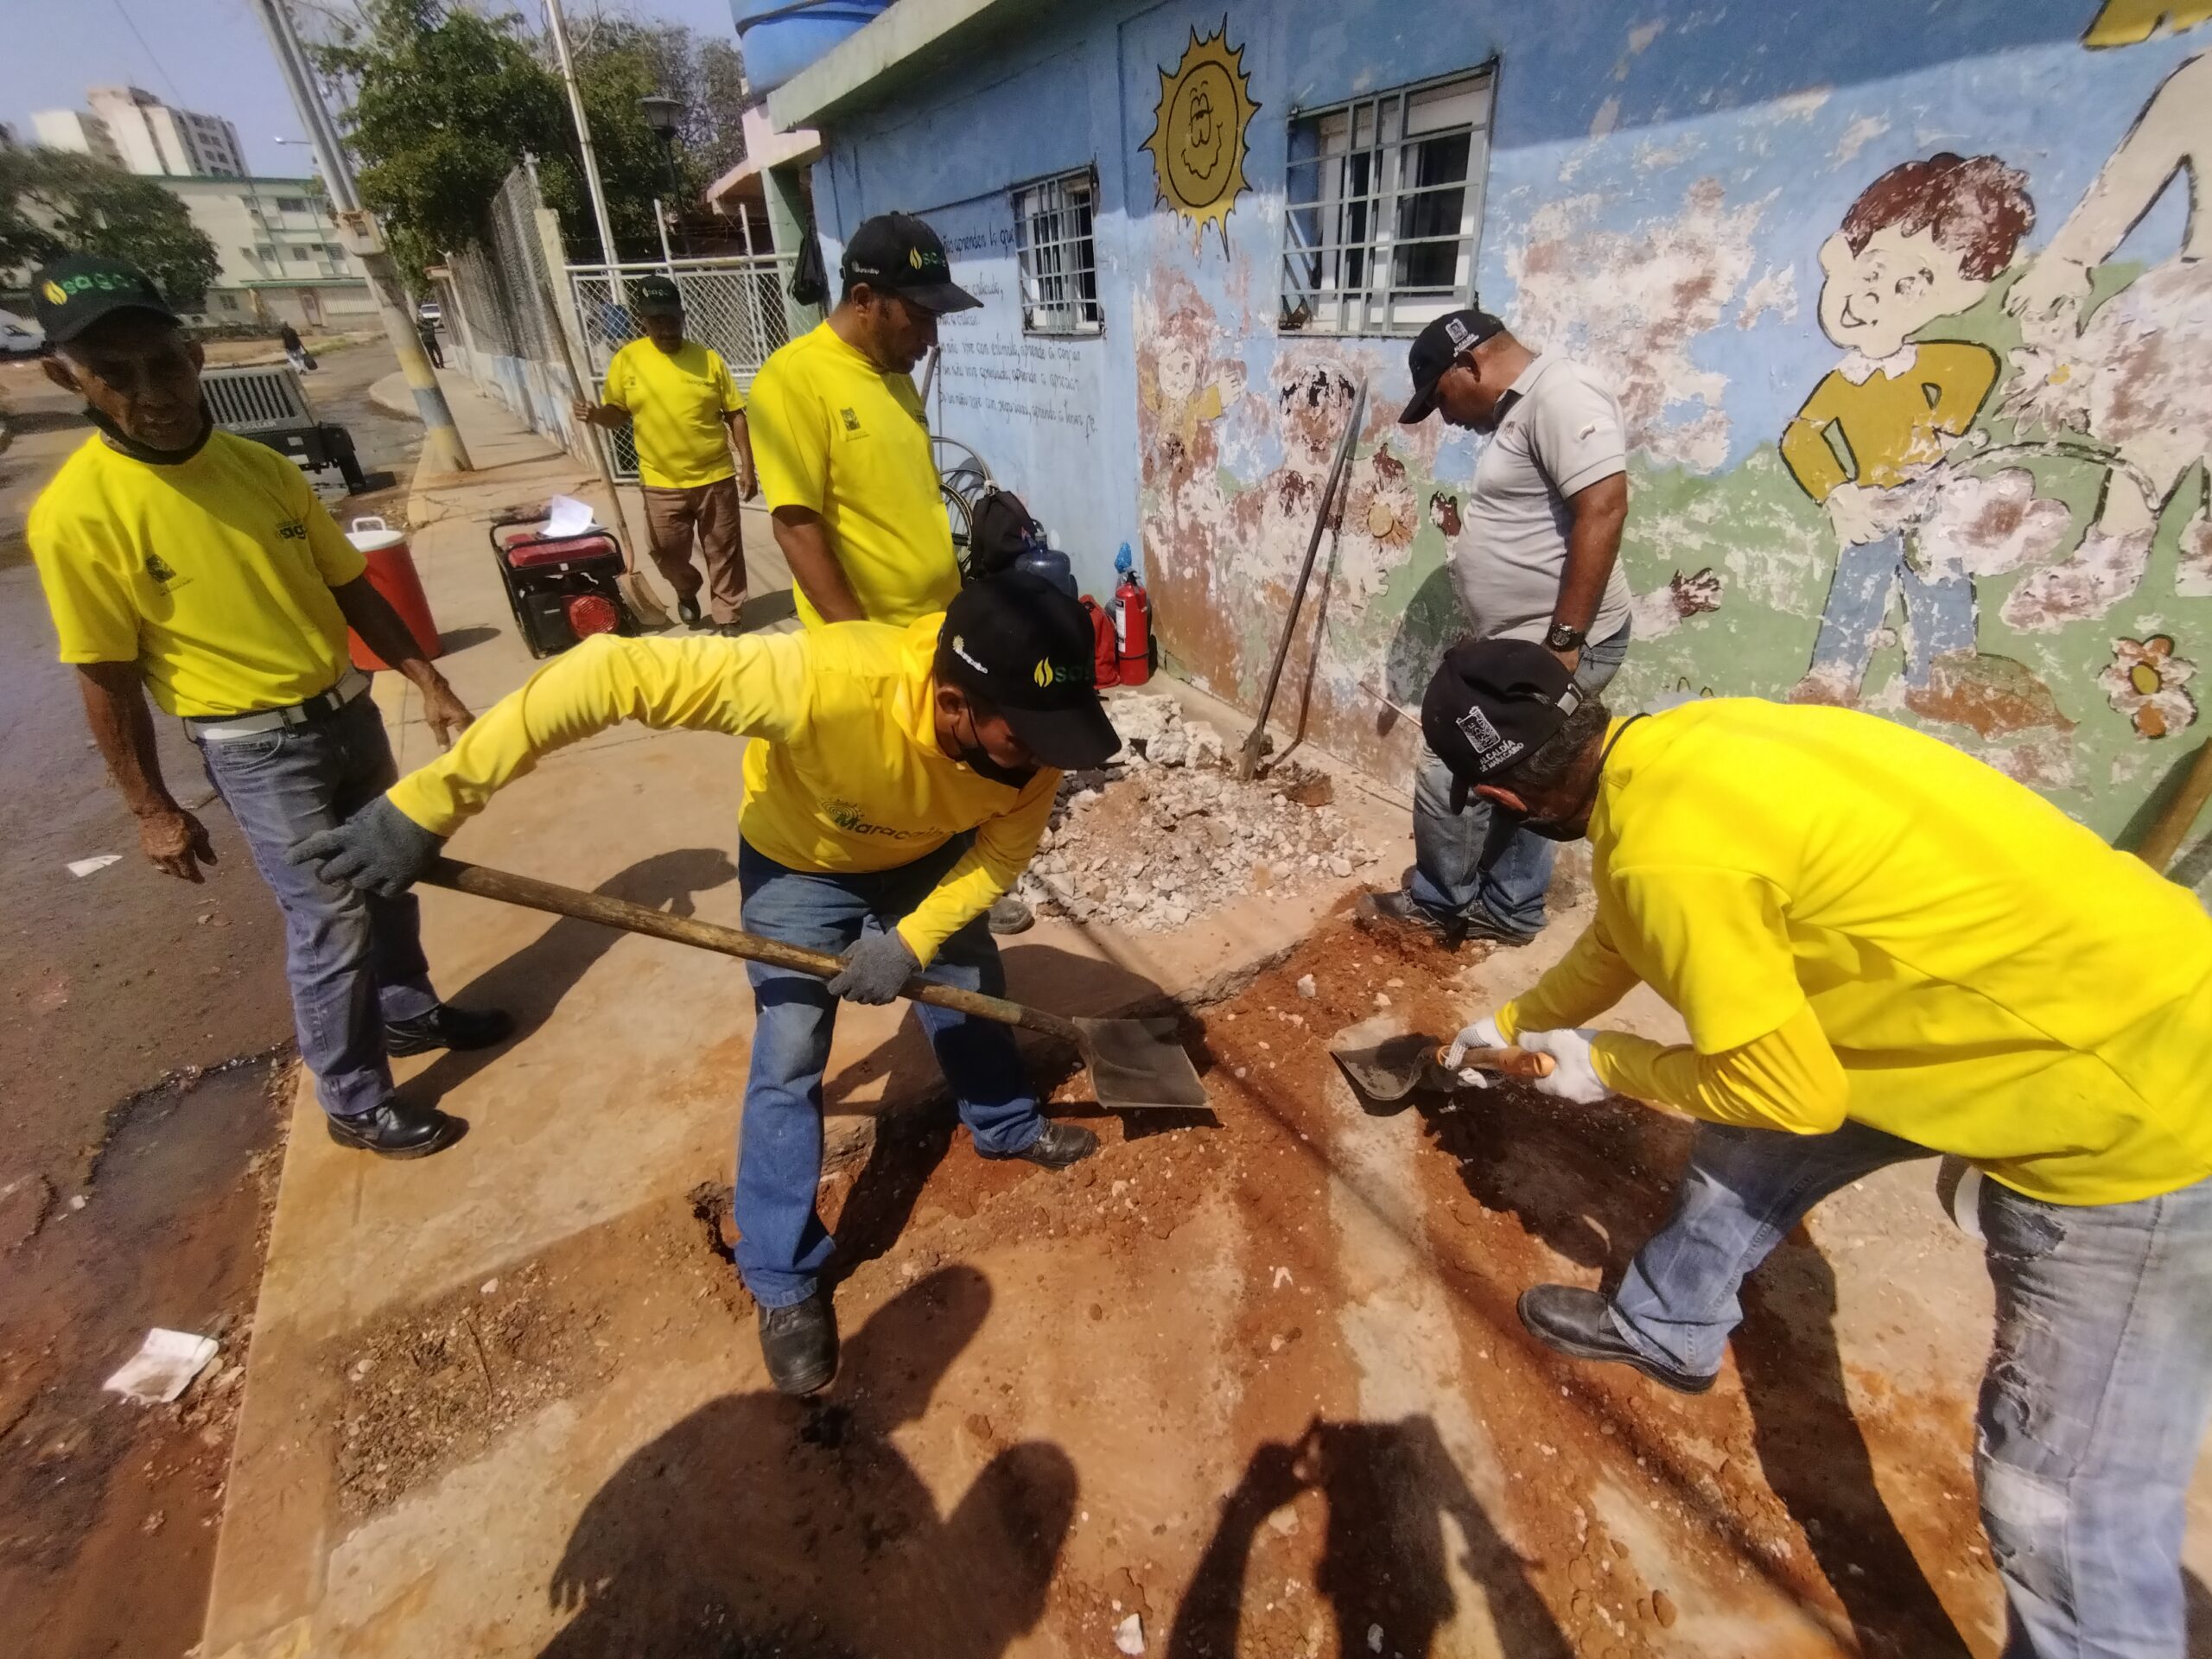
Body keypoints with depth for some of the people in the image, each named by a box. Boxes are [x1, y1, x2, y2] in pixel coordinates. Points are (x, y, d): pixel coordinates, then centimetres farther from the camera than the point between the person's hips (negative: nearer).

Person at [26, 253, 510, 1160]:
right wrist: (153, 811, -6)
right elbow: (107, 683, -10)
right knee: (330, 921, 0)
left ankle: (408, 1009, 42)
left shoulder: (265, 468, -1)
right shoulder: (75, 513, -15)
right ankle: (355, 1102, 18)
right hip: (257, 748, -5)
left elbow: (351, 587, 7)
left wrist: (428, 681, -3)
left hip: (348, 709, 6)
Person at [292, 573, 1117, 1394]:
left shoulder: (1033, 730, -31)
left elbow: (1004, 850, -15)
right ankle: (784, 1279, 19)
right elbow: (610, 672, -45)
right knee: (788, 1063, -3)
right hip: (799, 865, -3)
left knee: (973, 995, 17)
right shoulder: (826, 680, -46)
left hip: (927, 861, 4)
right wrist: (428, 803, -42)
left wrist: (913, 941, -24)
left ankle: (1008, 1126, 49)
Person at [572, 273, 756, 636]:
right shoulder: (626, 360, 1)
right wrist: (596, 414, -14)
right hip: (662, 484, 1)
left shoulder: (708, 358, -1)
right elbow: (617, 412, 8)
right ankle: (687, 591, 39)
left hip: (716, 477, -1)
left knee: (724, 552, 5)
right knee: (667, 552, 8)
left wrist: (747, 466, -4)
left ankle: (728, 617, 18)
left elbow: (735, 415, 1)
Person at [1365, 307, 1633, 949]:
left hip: (1553, 648, -10)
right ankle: (1508, 910, 31)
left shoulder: (1560, 394, -16)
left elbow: (1603, 510, -25)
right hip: (1523, 645, 10)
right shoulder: (1519, 411, 17)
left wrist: (1564, 642, -26)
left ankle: (1440, 903, 17)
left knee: (1448, 774, -3)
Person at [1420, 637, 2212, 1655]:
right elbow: (1621, 937, 14)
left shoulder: (1666, 853, -32)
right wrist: (1514, 1022, 26)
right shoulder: (1680, 749, -3)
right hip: (2043, 989, 9)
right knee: (1745, 1146, 21)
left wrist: (1607, 1066, -4)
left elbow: (1792, 1093, -20)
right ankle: (1666, 1329, 44)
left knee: (2069, 1506, 2)